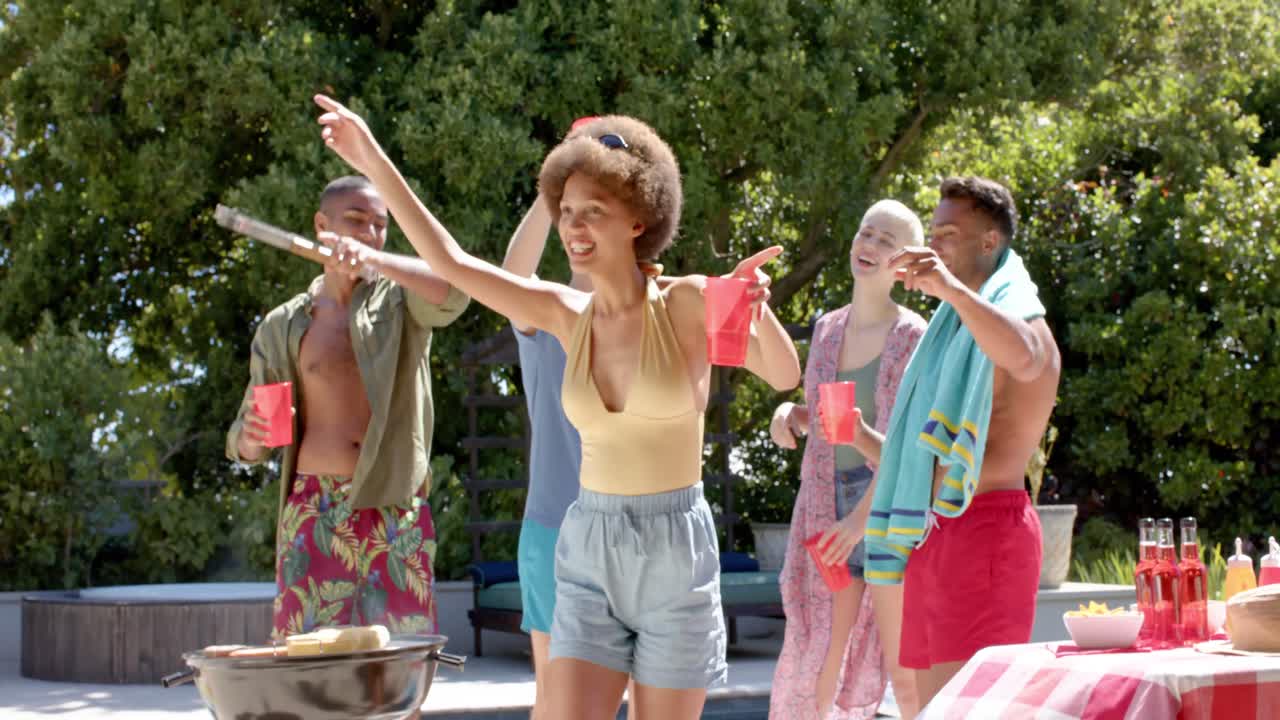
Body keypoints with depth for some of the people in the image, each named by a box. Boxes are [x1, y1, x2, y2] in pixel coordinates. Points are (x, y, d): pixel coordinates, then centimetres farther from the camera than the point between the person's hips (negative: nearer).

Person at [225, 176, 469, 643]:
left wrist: (373, 259, -29)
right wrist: (249, 438, -9)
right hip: (316, 512, 1)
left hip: (398, 507, -1)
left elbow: (453, 293, -17)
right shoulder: (283, 328, 12)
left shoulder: (400, 299, 9)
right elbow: (246, 446, 15)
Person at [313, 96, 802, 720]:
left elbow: (785, 376, -19)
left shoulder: (687, 303, -7)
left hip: (676, 552, -3)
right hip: (588, 553, 3)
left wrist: (757, 309, -40)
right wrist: (373, 161, 4)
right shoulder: (567, 315, 4)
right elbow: (450, 261, 6)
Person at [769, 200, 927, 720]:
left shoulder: (913, 337, -7)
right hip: (829, 515, 6)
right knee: (815, 671, 3)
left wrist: (863, 518, -22)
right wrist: (789, 414, 0)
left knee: (906, 677, -4)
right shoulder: (828, 329, 11)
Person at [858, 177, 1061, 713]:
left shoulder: (1016, 316, -2)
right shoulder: (952, 335, 25)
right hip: (930, 541, 9)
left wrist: (953, 289, -40)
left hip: (984, 532, -9)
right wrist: (860, 436, 10)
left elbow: (1023, 359, -32)